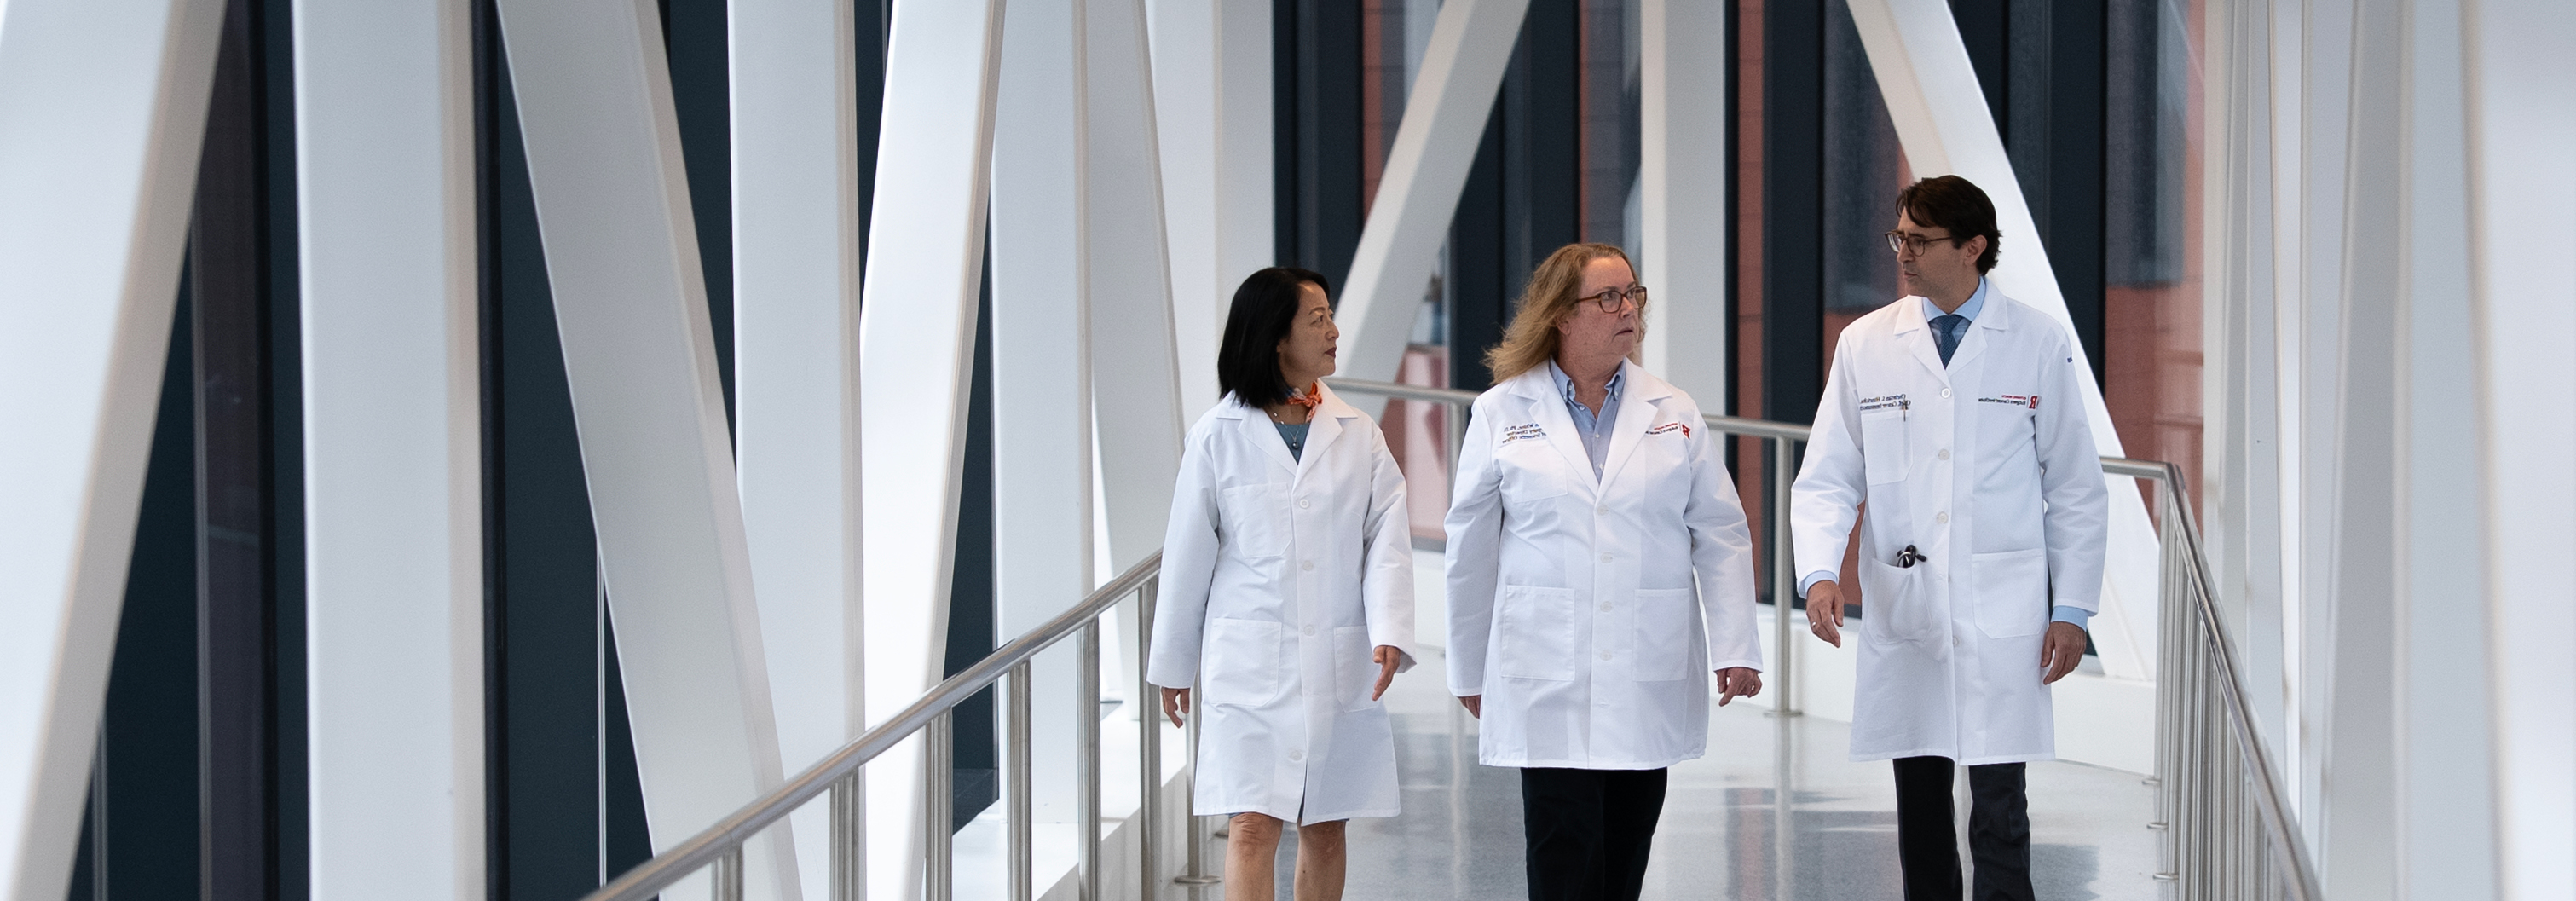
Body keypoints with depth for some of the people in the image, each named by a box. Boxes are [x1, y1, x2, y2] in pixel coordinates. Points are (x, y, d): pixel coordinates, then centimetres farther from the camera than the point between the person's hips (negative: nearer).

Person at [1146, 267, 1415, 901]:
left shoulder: (1358, 436, 5)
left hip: (1339, 662, 3)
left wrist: (1388, 634, -16)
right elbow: (1189, 553, 5)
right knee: (1252, 829, -10)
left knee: (1324, 833, 10)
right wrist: (1173, 663, 10)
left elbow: (1387, 540, 0)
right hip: (1250, 663, -3)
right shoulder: (1219, 436, -1)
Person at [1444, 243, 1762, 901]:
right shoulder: (1502, 414, 3)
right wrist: (1470, 671, 10)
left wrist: (1735, 648, -1)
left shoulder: (1673, 413, 8)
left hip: (1650, 683, 2)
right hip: (1549, 682, -2)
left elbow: (1720, 536, 7)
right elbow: (1471, 551, 7)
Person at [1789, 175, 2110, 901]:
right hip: (1902, 614, 2)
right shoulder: (1865, 344, 6)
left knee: (1999, 808, -7)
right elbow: (1827, 479, 6)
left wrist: (2072, 609, 0)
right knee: (1919, 805, 8)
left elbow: (2076, 488, 5)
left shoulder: (2039, 344, 2)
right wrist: (1820, 574, -11)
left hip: (2003, 615, -2)